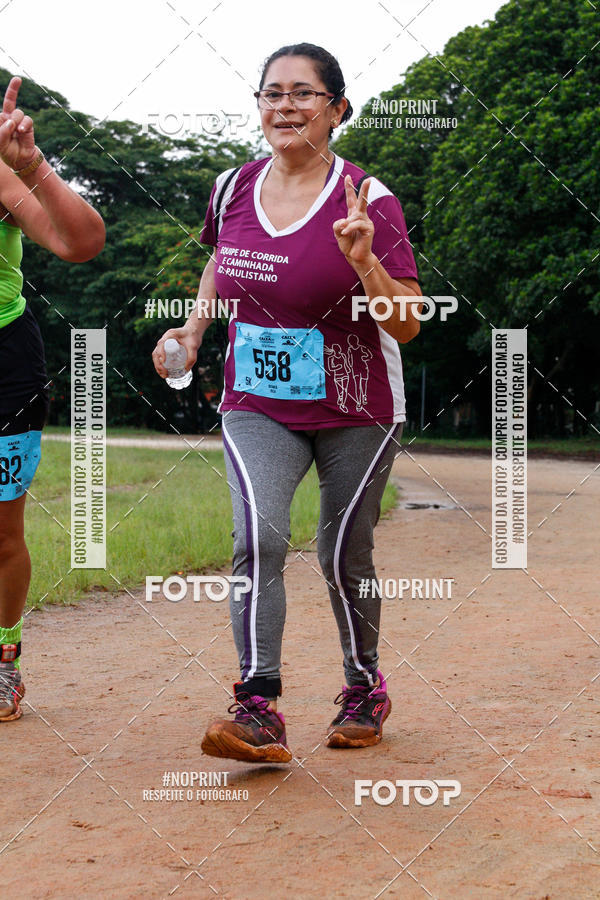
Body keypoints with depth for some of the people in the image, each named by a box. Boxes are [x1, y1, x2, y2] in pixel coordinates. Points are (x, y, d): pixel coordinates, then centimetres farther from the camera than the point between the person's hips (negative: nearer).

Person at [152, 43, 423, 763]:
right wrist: (193, 326, 9)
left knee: (345, 555, 7)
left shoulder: (367, 201, -12)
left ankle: (364, 689, 32)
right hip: (257, 406, 2)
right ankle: (259, 712, -24)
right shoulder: (233, 189, 0)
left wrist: (363, 259, -31)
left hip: (355, 412, -2)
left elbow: (406, 326, -15)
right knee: (258, 535, -20)